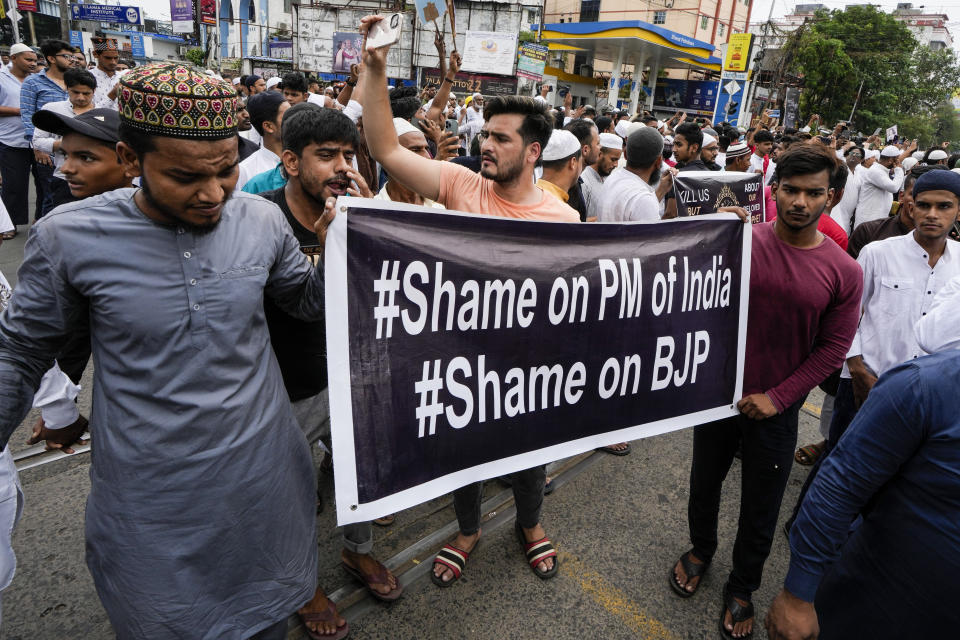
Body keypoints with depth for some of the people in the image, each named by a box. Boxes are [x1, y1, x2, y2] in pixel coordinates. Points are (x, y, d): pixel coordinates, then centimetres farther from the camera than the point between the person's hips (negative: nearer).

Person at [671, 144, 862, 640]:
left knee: (761, 508, 15)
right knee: (705, 481, 20)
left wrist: (778, 397, -10)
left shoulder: (843, 272, -9)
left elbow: (834, 347, -5)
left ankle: (742, 586, 40)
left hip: (775, 408, 0)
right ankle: (700, 549, 48)